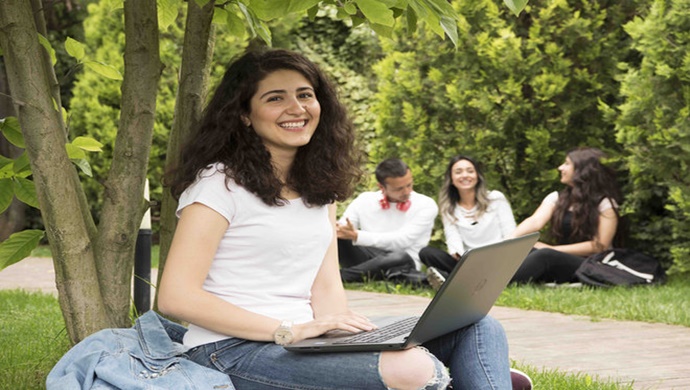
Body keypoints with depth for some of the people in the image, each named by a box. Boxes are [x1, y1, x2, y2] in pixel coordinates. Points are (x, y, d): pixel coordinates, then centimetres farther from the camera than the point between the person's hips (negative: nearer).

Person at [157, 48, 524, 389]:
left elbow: (325, 286, 10)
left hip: (302, 341, 8)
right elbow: (176, 296, -16)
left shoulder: (318, 185, 15)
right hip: (236, 348, -7)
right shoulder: (219, 183, -8)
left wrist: (338, 328, -14)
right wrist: (289, 330, -23)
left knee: (481, 329, -6)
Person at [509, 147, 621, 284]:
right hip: (560, 263, 5)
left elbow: (600, 246, -8)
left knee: (544, 255, -35)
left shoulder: (605, 204, 0)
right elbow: (536, 221, -5)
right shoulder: (556, 198, 13)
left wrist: (552, 249, -13)